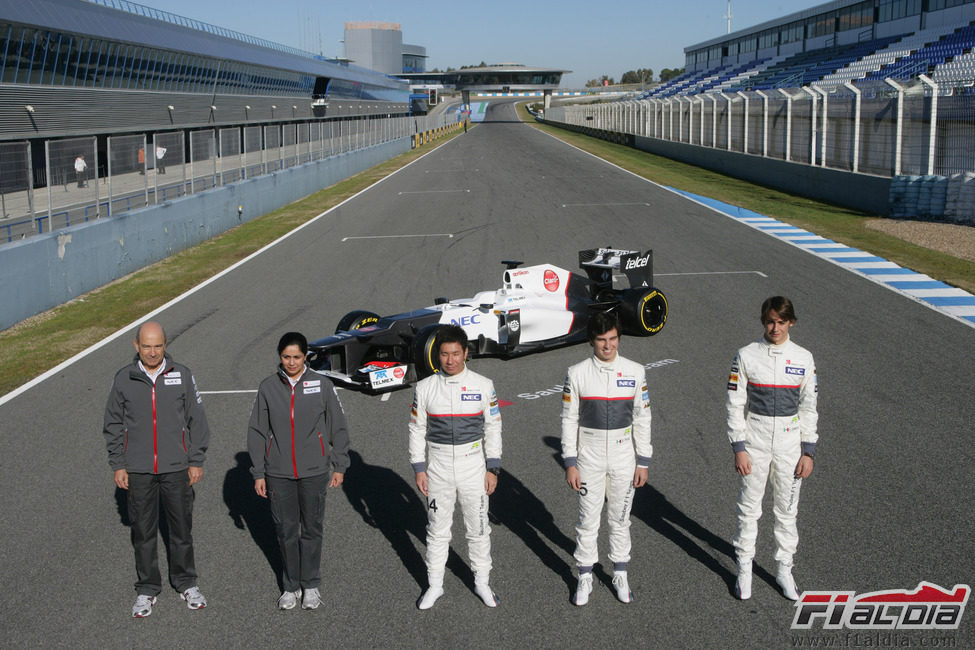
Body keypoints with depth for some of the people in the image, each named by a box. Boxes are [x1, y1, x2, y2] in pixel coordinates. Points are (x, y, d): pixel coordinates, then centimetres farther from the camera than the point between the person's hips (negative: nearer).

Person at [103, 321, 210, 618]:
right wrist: (117, 465, 2)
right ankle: (147, 589, 23)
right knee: (143, 532, 9)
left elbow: (196, 419, 2)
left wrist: (196, 461, 0)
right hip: (138, 471, 0)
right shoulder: (124, 379, -1)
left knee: (182, 529, 9)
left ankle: (186, 583, 26)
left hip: (176, 469, 0)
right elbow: (114, 425, 6)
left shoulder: (182, 375, -3)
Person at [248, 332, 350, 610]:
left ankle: (311, 585, 23)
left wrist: (340, 466, 4)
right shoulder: (268, 388, 0)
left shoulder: (321, 385, -3)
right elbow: (257, 432, 5)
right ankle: (291, 586, 23)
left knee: (312, 529, 8)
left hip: (314, 471, -1)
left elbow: (338, 427, 4)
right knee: (286, 530, 8)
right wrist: (258, 473, 3)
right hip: (279, 473, 1)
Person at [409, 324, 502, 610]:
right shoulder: (425, 388, -4)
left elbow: (493, 428, 0)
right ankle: (435, 584, 24)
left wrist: (493, 468, -3)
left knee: (478, 528, 10)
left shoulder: (483, 385, -4)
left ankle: (482, 581, 26)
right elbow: (416, 429, 2)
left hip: (474, 467, 0)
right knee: (437, 529, 10)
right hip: (438, 468, 0)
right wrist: (418, 469, -2)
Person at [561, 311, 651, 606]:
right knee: (588, 520, 7)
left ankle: (620, 575, 29)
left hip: (624, 457, 1)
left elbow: (643, 418, 1)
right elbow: (569, 420, -3)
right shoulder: (577, 374, -7)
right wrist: (569, 463, -6)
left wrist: (643, 462, 0)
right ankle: (585, 578, 23)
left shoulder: (635, 372, -4)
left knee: (620, 519, 13)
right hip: (589, 457, -1)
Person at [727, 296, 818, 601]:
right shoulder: (746, 356, -5)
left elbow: (809, 407, 4)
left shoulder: (803, 358, 0)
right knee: (749, 507, 6)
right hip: (754, 441, -1)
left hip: (790, 442, 2)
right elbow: (735, 405, -4)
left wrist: (808, 452, 0)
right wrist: (738, 448, -9)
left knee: (787, 510, 10)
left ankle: (784, 569, 26)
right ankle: (744, 569, 21)